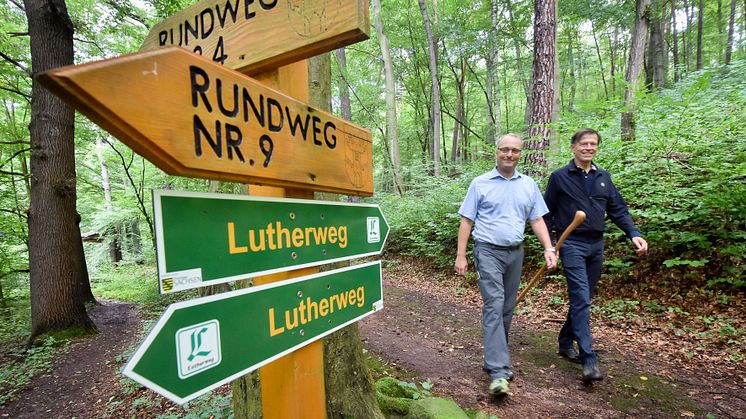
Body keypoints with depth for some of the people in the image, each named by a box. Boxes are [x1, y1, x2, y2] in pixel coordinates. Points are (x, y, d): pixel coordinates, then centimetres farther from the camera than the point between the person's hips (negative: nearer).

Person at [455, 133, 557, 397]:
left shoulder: (528, 185, 9)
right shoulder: (480, 183, -1)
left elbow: (537, 220, 11)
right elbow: (466, 220, -2)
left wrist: (548, 248, -3)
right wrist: (460, 255, -6)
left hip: (515, 253, 5)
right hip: (488, 251, -4)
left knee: (507, 308, 12)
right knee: (494, 306, -13)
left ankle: (495, 357, 28)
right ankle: (498, 370, -10)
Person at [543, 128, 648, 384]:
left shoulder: (604, 177, 12)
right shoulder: (559, 177, -2)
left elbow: (618, 210, 11)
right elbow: (547, 213, -1)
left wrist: (634, 234, -5)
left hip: (596, 245, 6)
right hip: (572, 245, -5)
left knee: (583, 299, 12)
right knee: (581, 299, -11)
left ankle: (566, 342, 29)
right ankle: (589, 359, -8)